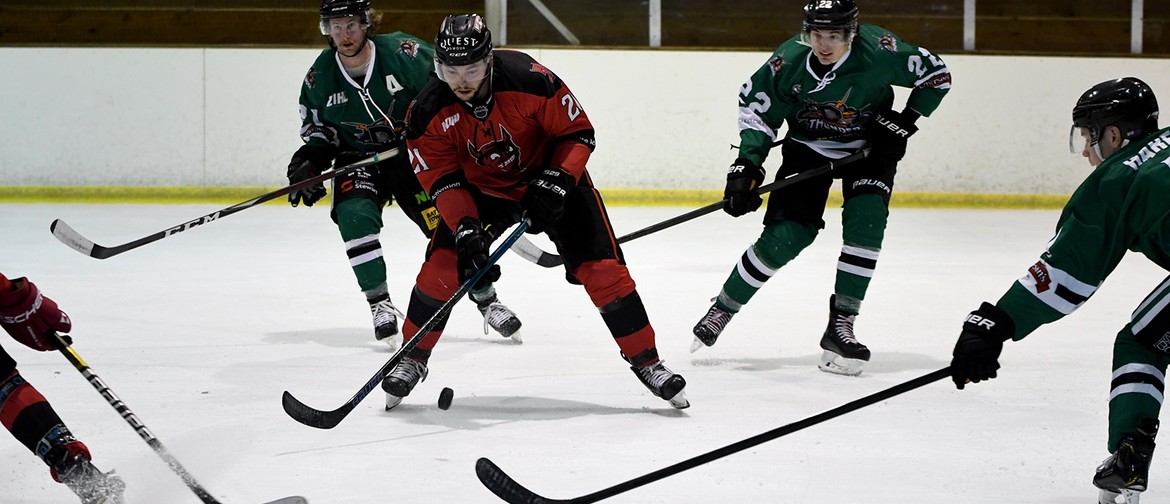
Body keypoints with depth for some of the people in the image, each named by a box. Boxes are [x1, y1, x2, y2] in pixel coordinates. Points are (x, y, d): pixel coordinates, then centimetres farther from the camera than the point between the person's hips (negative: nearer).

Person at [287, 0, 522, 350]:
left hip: (413, 153, -2)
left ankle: (487, 302, 11)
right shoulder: (319, 77, -8)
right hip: (358, 159, 2)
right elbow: (318, 126, 7)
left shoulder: (403, 53, -19)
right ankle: (380, 305, -14)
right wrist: (310, 161, -9)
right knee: (354, 215, -25)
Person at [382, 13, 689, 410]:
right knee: (442, 265, -13)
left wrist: (554, 183, -30)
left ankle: (647, 362, 4)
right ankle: (413, 360, 7)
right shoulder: (429, 113, -23)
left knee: (602, 269, -10)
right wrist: (465, 228, -30)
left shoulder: (531, 80, -32)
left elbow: (579, 133, -20)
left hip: (553, 175, -2)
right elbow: (442, 179, -17)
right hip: (480, 187, 2)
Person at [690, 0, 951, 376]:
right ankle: (723, 309, 10)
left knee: (865, 224, -21)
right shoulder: (789, 60, -23)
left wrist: (903, 122, -16)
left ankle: (840, 327, -13)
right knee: (785, 235, -10)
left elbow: (936, 74, -12)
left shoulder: (879, 51, -27)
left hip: (868, 146, 0)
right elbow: (757, 107, -9)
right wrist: (746, 164, -18)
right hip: (808, 148, 0)